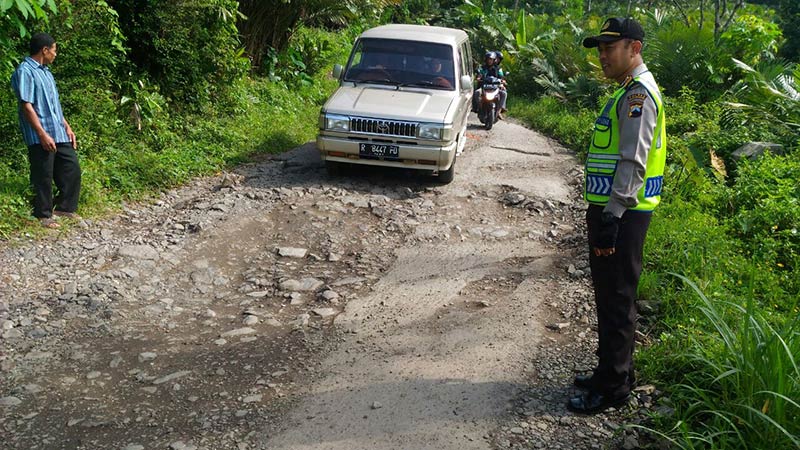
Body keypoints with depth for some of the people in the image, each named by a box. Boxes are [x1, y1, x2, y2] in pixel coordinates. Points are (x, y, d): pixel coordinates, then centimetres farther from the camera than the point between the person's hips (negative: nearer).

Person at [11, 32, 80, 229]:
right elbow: (26, 106, -17)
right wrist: (43, 135, -20)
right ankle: (44, 215, 11)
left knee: (72, 169, 10)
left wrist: (67, 127, 17)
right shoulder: (25, 72, -12)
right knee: (43, 176, 0)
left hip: (59, 134, 9)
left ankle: (65, 207, 22)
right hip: (41, 137, -9)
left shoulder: (45, 71, 16)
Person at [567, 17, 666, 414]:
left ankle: (612, 388, 8)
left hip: (621, 214, -10)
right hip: (609, 209, 10)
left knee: (617, 300, -2)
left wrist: (612, 218, -25)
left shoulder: (639, 94, -14)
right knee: (610, 296, 17)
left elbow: (633, 163, -22)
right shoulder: (629, 91, 18)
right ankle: (612, 373, 29)